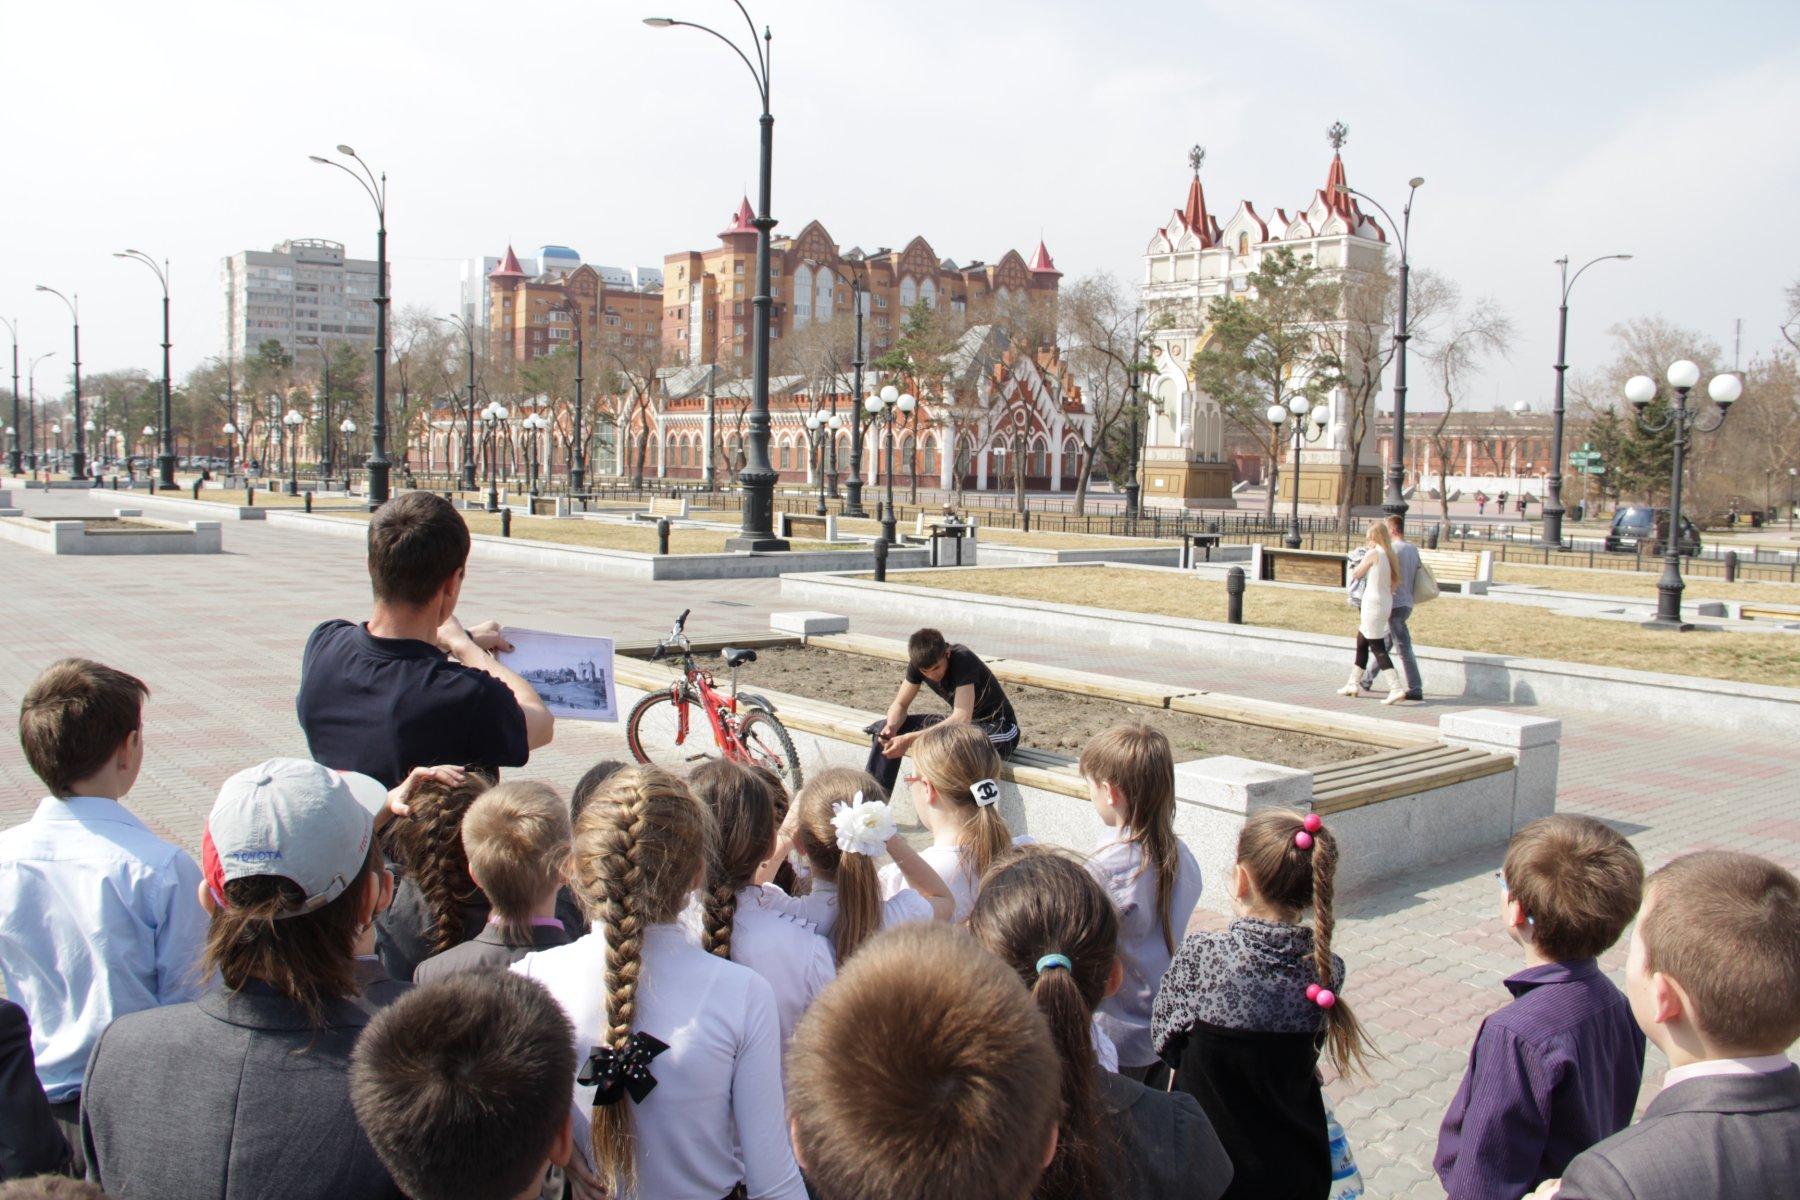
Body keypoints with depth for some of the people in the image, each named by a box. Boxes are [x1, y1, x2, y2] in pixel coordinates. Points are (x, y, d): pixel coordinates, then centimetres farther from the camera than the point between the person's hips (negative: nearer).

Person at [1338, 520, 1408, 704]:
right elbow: (1394, 582, 8)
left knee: (1378, 648, -7)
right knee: (1361, 643, 19)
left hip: (1373, 603, -9)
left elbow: (1356, 574, -2)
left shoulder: (1373, 553, -13)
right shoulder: (1388, 554, 10)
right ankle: (1354, 684, 27)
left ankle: (1396, 688, -13)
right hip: (1386, 604, 9)